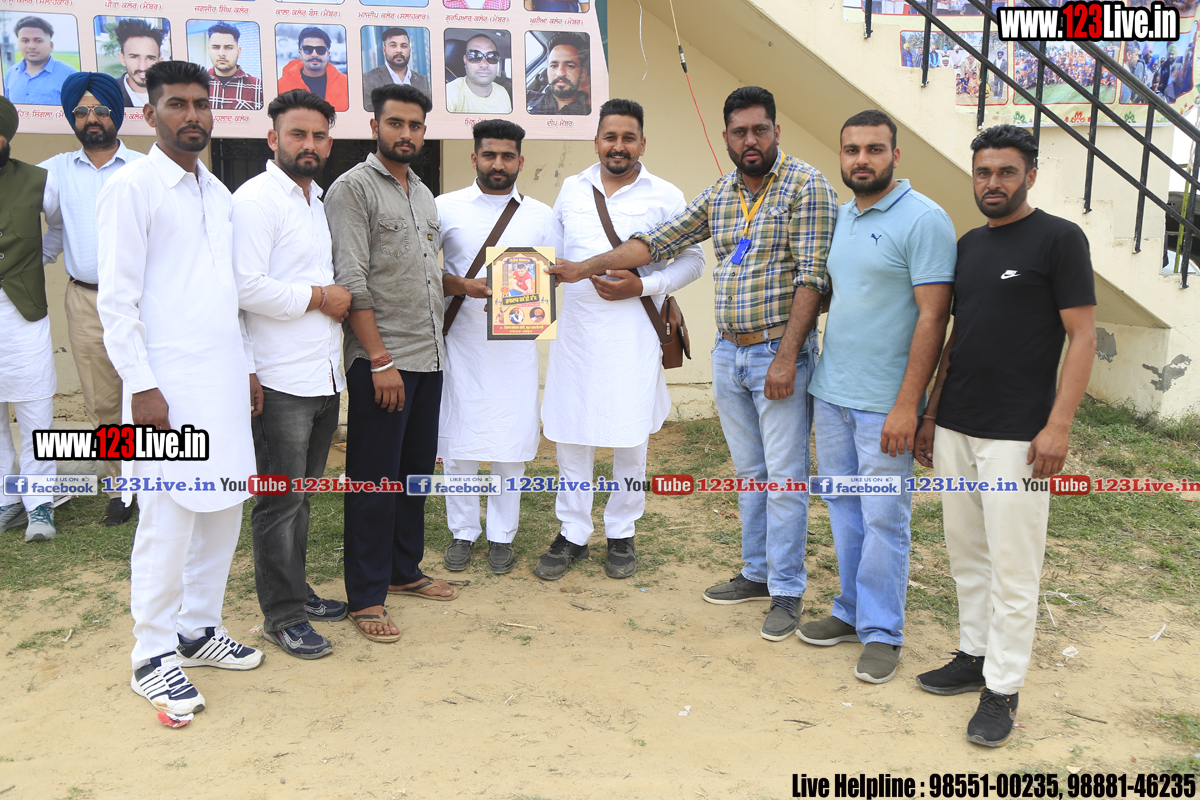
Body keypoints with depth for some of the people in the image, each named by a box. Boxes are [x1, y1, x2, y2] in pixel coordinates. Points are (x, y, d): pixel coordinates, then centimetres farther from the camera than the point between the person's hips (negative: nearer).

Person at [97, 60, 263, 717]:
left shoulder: (217, 192, 15)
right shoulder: (132, 187, -6)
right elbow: (115, 299, -10)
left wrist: (245, 367, 17)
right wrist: (141, 386, -15)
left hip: (223, 381, 7)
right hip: (168, 383, -7)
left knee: (222, 511, 11)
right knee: (168, 521, -3)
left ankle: (199, 630, 26)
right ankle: (153, 657, 11)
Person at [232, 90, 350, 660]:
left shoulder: (319, 201, 17)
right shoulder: (256, 199, -11)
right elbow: (248, 287, -21)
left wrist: (338, 299, 8)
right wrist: (319, 297, -12)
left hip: (324, 376, 8)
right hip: (281, 381, -8)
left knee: (302, 493, 17)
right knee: (281, 501, 1)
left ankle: (297, 592, 31)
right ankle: (282, 616, 13)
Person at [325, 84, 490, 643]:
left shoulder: (422, 194, 17)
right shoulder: (353, 188, -7)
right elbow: (352, 281, -15)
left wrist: (466, 285, 9)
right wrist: (381, 359, -19)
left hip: (428, 356, 8)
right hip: (380, 361, -8)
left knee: (416, 470, 15)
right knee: (374, 478, -1)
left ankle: (404, 570, 29)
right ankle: (365, 597, 9)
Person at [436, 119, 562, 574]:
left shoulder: (541, 216, 9)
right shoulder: (445, 208, 4)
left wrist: (523, 302, -7)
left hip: (516, 344, 1)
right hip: (460, 342, -1)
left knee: (510, 443, 4)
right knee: (456, 442, 2)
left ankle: (502, 536, 18)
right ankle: (463, 532, 19)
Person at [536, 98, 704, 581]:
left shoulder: (665, 197, 1)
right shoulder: (571, 190, 11)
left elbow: (692, 260, 2)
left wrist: (643, 286, -11)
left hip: (633, 336, -2)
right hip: (576, 332, 3)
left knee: (630, 437, 5)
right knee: (570, 433, 5)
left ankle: (621, 533, 22)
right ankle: (573, 533, 19)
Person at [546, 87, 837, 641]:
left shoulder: (806, 187, -9)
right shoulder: (719, 195, 11)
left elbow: (812, 277, -15)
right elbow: (659, 241, 15)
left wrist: (786, 356, -19)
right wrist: (587, 267, 11)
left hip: (779, 353, -6)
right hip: (728, 352, 6)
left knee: (784, 476, 0)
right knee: (749, 471, 15)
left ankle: (787, 592, 12)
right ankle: (756, 573, 27)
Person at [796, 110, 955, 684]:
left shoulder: (924, 220, -11)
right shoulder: (840, 217, 11)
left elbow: (933, 317, -16)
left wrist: (907, 405, -20)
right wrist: (815, 380, 14)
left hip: (884, 404, -7)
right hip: (830, 393, 7)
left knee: (884, 519, 2)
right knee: (844, 509, 15)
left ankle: (881, 632, 16)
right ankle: (852, 610, 29)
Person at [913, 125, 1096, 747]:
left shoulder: (1059, 239, -5)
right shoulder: (969, 245, 14)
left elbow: (1082, 338, -9)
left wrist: (1058, 426, -16)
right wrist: (932, 413, 15)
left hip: (1016, 437, -6)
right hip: (954, 430, 7)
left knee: (1012, 567, 0)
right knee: (966, 555, 14)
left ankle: (1002, 689, 10)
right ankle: (974, 656, 27)